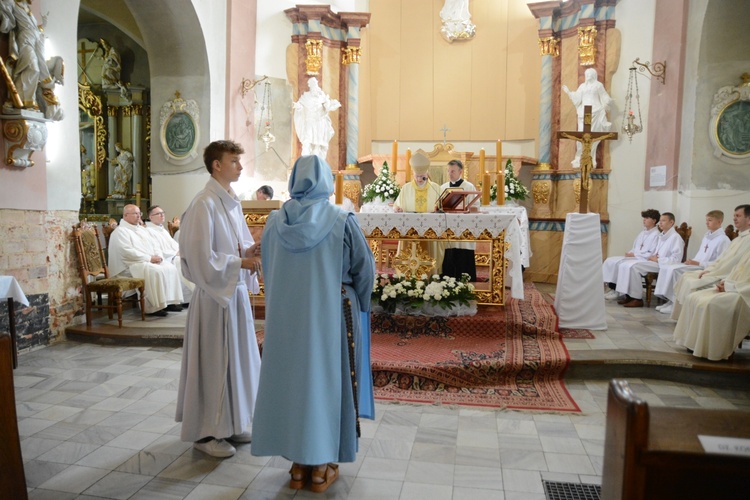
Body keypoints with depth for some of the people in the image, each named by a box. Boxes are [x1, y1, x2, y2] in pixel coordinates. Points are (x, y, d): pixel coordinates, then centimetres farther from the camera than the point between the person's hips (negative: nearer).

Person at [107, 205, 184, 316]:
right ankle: (154, 307, -28)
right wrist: (149, 258, -19)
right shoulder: (120, 231, -7)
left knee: (171, 268, -11)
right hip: (131, 265, -9)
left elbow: (154, 246, 20)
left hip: (152, 261, 9)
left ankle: (170, 301, -9)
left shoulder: (142, 229, 20)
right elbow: (128, 252, -19)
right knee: (155, 271, -32)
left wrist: (159, 256, -3)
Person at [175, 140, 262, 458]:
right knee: (213, 361, 2)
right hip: (214, 294, -9)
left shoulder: (232, 202, 10)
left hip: (236, 291, 9)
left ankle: (228, 424, 31)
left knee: (237, 357, 15)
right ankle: (206, 432, 18)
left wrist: (250, 251, -2)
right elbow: (202, 258, -20)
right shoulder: (204, 204, -16)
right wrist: (241, 262, -17)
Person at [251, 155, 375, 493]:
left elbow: (267, 270, 8)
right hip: (330, 314, -3)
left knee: (290, 379, 14)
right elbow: (365, 269, -4)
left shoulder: (275, 221, -2)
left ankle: (298, 464, 24)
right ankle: (321, 466, 19)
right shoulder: (341, 221, -12)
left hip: (284, 315, 3)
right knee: (325, 380, 9)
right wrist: (357, 303, 14)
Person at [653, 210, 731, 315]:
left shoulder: (723, 239, -9)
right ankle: (669, 300, -12)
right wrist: (692, 261, 4)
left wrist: (698, 263, -19)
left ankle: (675, 304, -18)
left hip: (705, 269, -9)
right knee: (666, 267, -11)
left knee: (675, 270, -27)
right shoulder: (707, 236, 19)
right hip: (695, 265, 9)